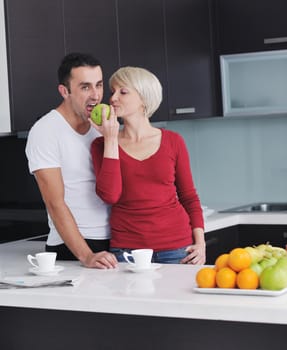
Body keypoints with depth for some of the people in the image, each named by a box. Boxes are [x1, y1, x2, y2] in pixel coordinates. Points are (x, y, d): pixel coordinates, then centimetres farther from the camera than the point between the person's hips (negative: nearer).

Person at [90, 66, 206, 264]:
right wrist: (111, 139, -10)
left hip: (176, 247, 0)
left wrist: (200, 242, -2)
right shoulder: (102, 145, 4)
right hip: (126, 247, 0)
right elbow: (110, 195, -12)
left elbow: (189, 197, 10)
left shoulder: (173, 142, 4)